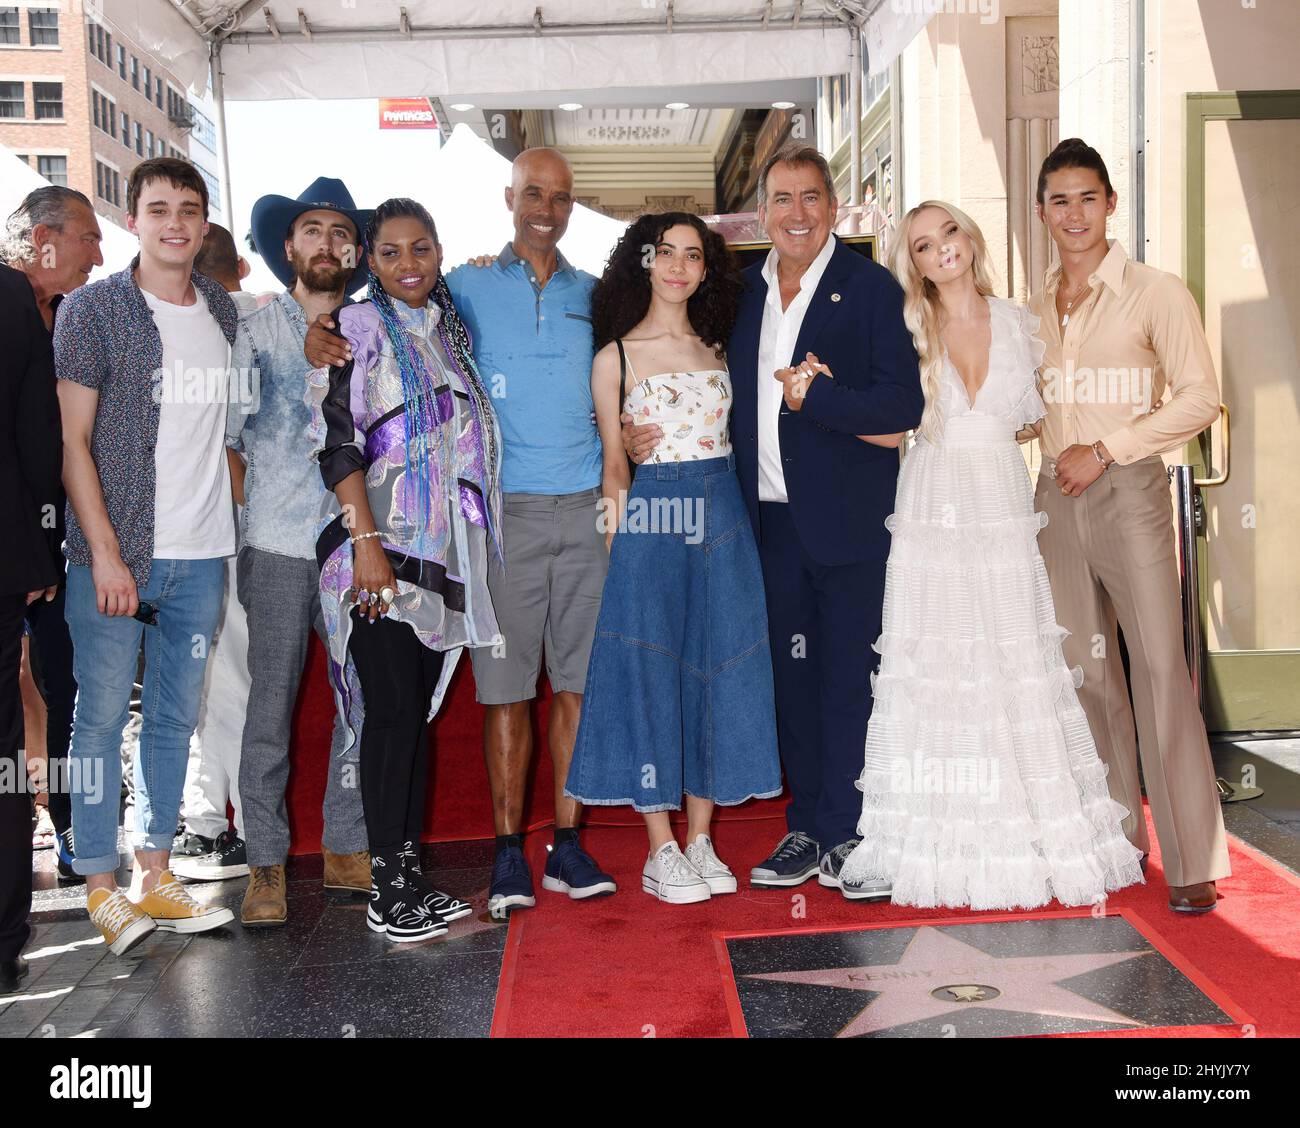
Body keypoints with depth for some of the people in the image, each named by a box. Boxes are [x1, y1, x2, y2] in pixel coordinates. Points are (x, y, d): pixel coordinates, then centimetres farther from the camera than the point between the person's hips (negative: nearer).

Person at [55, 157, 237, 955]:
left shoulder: (224, 312, 10)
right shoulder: (93, 310, -4)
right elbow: (72, 440, -7)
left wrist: (232, 527, 10)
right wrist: (106, 553, -13)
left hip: (201, 555, 5)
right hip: (116, 553, -5)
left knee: (177, 716, 10)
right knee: (102, 716, 1)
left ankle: (155, 874, 21)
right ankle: (102, 887, 11)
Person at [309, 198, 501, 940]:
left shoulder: (450, 331, 16)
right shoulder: (358, 329, -3)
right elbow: (338, 443, -10)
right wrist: (367, 542, -19)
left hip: (443, 549, 6)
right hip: (382, 550, -6)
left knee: (421, 709, 9)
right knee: (393, 709, -6)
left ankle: (411, 873, 16)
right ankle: (388, 887, 2)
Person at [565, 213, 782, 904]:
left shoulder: (718, 348, 13)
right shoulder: (617, 355, 3)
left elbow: (731, 436, 16)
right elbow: (612, 461, 2)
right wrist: (617, 528, -6)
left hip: (721, 521, 4)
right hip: (649, 522, -4)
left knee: (718, 668, 5)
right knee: (651, 674, -1)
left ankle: (700, 840, 17)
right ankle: (661, 852, 8)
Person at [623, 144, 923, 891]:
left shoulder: (870, 286, -4)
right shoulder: (743, 290, 11)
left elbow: (903, 406, -12)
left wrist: (812, 396, -17)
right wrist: (646, 430, 3)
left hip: (847, 520, -5)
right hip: (772, 519, 5)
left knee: (848, 679, 2)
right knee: (792, 676, 12)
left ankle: (847, 834, 14)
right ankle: (808, 830, 23)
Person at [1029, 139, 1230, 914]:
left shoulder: (1155, 292, -3)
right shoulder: (1035, 310, 12)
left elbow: (1200, 397, -9)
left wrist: (1105, 450, -12)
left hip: (1128, 492, -5)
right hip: (1056, 497, 5)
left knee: (1160, 670, -9)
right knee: (1087, 672, 9)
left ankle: (1194, 862, -3)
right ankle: (1118, 837, 20)